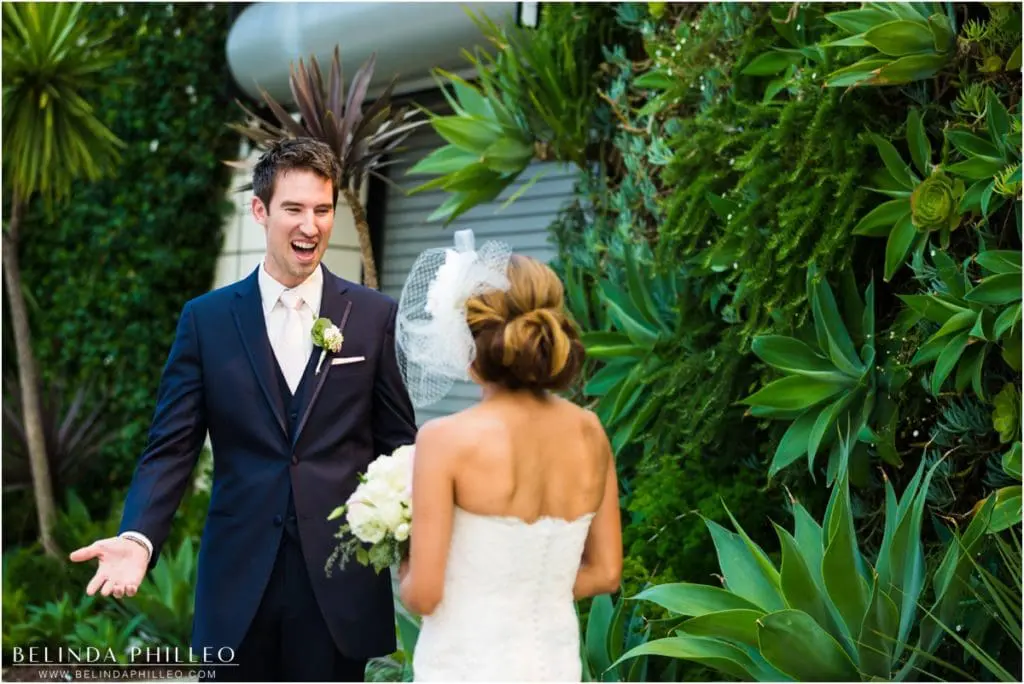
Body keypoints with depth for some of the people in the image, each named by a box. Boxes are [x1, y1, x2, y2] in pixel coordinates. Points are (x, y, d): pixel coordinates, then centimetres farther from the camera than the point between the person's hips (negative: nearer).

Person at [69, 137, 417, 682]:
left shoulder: (374, 316, 2)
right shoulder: (206, 319, 3)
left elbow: (398, 446, 4)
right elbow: (171, 448, -1)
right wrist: (138, 538, -17)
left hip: (339, 582, 0)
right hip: (239, 583, 1)